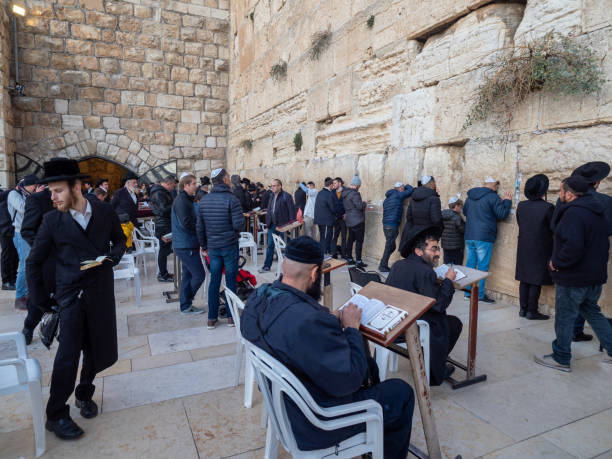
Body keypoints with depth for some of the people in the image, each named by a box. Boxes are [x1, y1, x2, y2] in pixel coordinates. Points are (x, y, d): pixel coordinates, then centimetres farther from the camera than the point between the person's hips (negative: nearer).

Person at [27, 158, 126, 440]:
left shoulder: (104, 212, -3)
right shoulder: (52, 220, -5)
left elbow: (120, 240, 14)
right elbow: (34, 263, 4)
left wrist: (113, 257, -6)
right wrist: (40, 299, 1)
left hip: (101, 292, 2)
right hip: (70, 295, -2)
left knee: (98, 352, 12)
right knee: (68, 353, -4)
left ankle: (84, 394, 37)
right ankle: (56, 415, 15)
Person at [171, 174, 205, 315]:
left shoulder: (186, 199, 16)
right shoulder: (181, 200, -16)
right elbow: (186, 224, -24)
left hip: (186, 245, 10)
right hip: (186, 246, -10)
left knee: (188, 275, 14)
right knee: (199, 275, -4)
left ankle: (186, 306, 23)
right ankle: (187, 303, 14)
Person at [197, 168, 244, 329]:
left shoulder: (203, 200, 5)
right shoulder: (231, 199, -12)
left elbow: (199, 227, 9)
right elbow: (238, 224, -18)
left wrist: (204, 246, 19)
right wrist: (241, 217, 5)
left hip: (213, 247, 4)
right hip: (230, 246, -4)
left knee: (214, 280, 10)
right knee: (231, 280, 6)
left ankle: (212, 318, 15)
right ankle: (231, 316, 15)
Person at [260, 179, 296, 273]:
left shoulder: (286, 196, -9)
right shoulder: (272, 196, 12)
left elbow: (292, 211, -11)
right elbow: (269, 211, 16)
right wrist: (268, 224, 12)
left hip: (283, 226, -6)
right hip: (273, 225, 6)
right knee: (270, 245, 8)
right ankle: (266, 266, 15)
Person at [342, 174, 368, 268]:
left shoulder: (344, 193, 10)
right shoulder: (354, 194, -19)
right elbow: (360, 206, -23)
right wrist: (364, 203, -4)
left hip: (349, 221, 9)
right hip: (358, 220, -9)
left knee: (351, 239, 15)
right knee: (359, 241, -3)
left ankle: (349, 259, 22)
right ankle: (358, 261, -2)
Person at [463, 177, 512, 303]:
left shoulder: (470, 196, 14)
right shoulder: (493, 197, -8)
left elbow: (465, 212, 26)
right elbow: (502, 214, -7)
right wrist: (507, 201, 6)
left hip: (469, 236, 7)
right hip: (484, 237, -6)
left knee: (470, 264, 11)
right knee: (482, 266, -1)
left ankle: (468, 292, 15)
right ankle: (480, 295, 2)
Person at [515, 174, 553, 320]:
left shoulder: (521, 205, -2)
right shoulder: (548, 207, -15)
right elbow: (553, 229, -7)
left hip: (523, 248, 5)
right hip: (540, 249, -5)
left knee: (524, 280, 12)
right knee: (536, 282, 4)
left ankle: (523, 308, 19)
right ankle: (532, 311, 10)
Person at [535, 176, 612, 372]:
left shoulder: (573, 213, -22)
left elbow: (573, 246, -32)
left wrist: (556, 262, -18)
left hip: (573, 278, -9)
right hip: (595, 275, 10)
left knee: (564, 318, 4)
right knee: (592, 312, 25)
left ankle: (561, 359, 16)